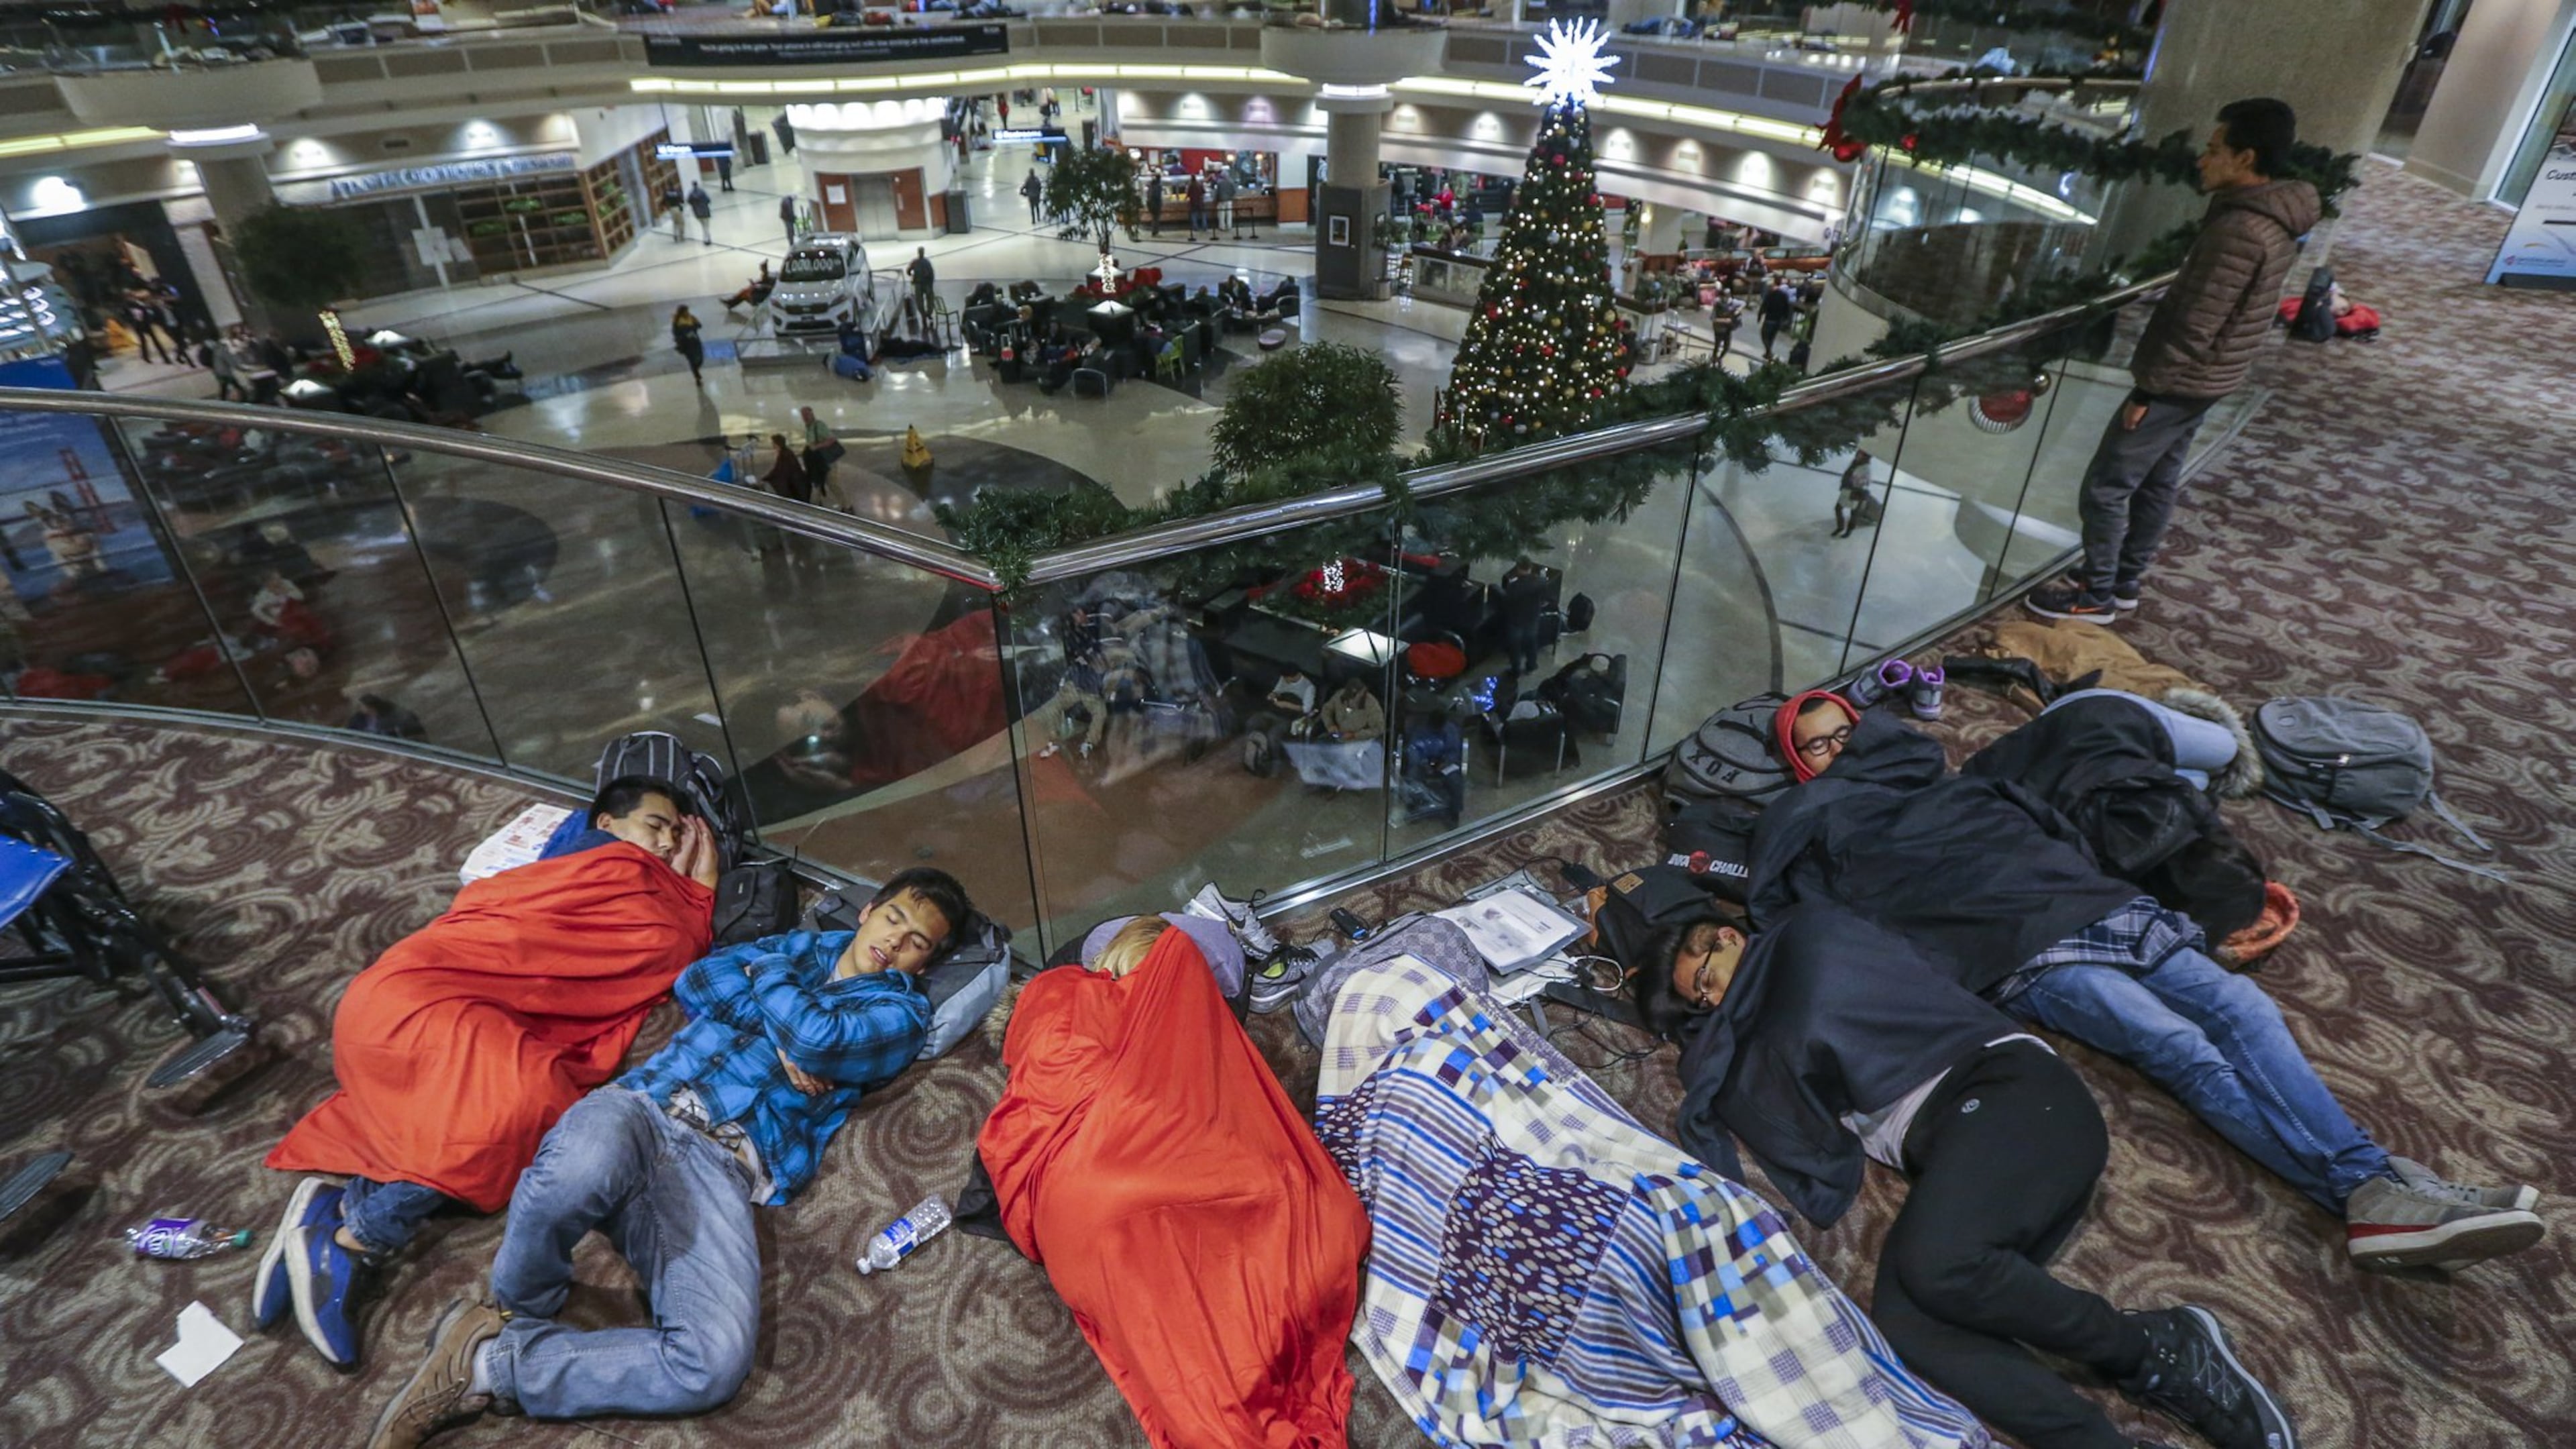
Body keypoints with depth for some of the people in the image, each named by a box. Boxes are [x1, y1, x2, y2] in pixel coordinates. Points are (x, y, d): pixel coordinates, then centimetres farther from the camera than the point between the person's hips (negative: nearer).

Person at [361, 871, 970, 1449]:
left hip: (722, 1169, -2)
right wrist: (782, 1032, -2)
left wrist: (764, 975, 9)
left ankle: (492, 1360, -8)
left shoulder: (902, 1010, 13)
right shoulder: (798, 944, 26)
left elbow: (821, 1038, -8)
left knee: (716, 1363, -28)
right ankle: (516, 1310, -5)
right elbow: (696, 982, 9)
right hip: (644, 1104, 2)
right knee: (579, 1171, -38)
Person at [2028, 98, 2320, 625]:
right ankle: (2126, 582, 30)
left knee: (2105, 489, -2)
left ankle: (2096, 596, 7)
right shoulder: (2274, 220, 7)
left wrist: (2148, 387, -17)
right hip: (2206, 379, 10)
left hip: (2182, 382, -10)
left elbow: (2196, 327, -25)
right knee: (2159, 482, 18)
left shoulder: (2238, 230, -25)